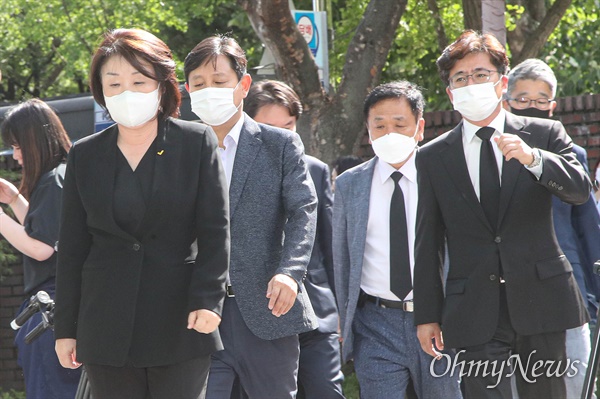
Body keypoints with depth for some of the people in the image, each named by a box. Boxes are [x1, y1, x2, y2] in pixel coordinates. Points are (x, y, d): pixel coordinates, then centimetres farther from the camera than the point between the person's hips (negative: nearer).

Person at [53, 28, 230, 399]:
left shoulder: (198, 143, 2)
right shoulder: (85, 156, 9)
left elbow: (216, 231, 0)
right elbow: (72, 247, 12)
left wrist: (207, 300, -11)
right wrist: (65, 328, 9)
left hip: (180, 325, -2)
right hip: (108, 328, 2)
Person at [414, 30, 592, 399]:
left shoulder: (545, 135, 6)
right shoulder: (433, 158, 8)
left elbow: (580, 191, -8)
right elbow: (427, 242, 9)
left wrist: (532, 158, -25)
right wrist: (427, 315, 6)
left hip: (540, 301, 0)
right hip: (474, 315, 0)